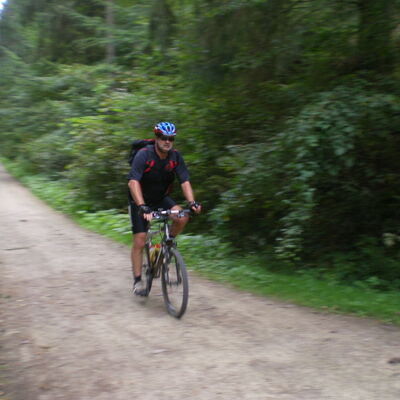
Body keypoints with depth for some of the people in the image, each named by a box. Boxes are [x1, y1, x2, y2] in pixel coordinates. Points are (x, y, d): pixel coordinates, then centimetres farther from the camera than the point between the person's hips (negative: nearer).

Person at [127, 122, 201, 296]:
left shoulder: (175, 156, -11)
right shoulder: (144, 154, -24)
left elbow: (185, 181, -13)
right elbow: (133, 182, -34)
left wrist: (192, 202, -31)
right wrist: (142, 207, -47)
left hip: (161, 198, 4)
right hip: (140, 201, -3)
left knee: (182, 218, -23)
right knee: (139, 241, -7)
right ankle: (137, 281, 6)